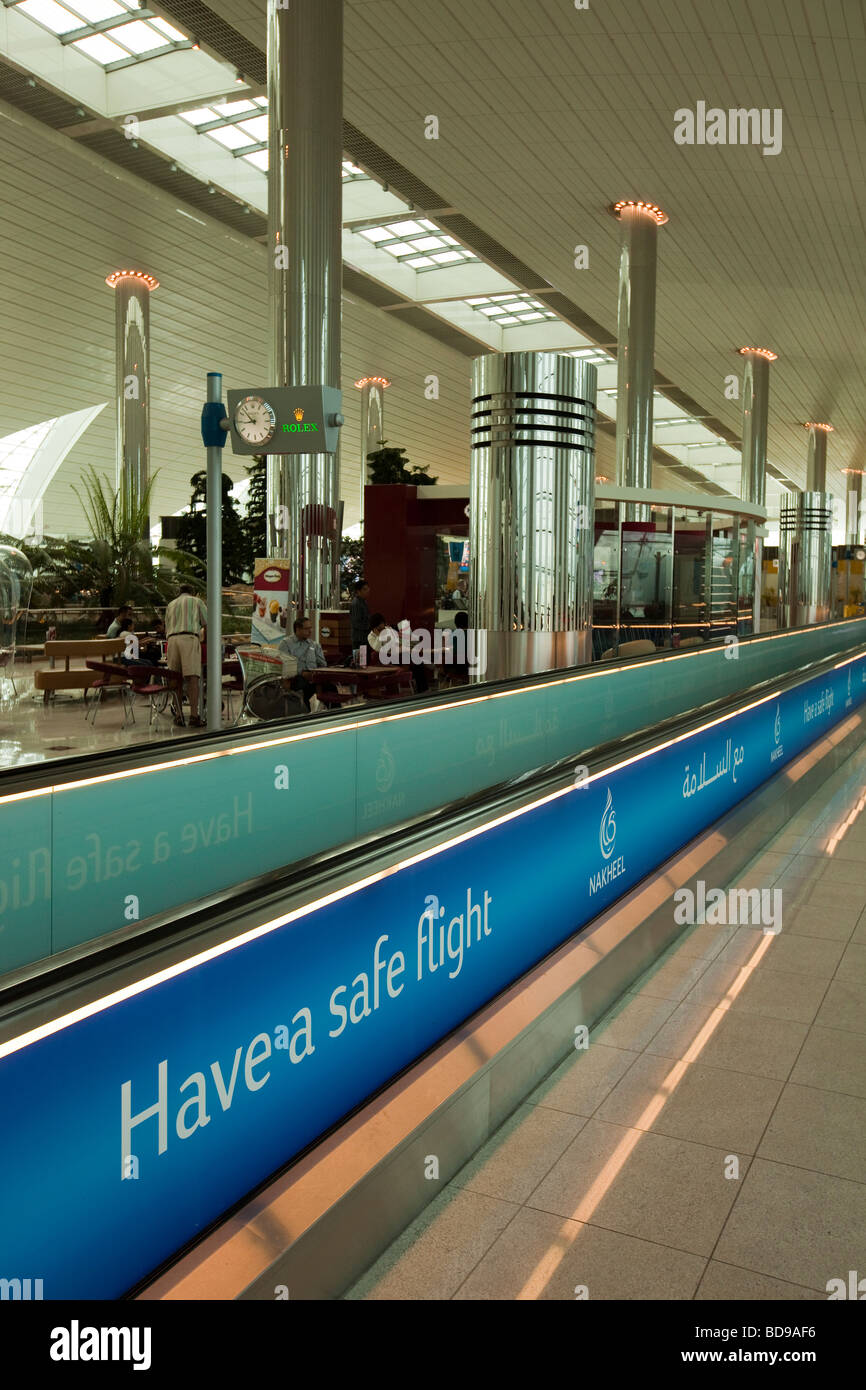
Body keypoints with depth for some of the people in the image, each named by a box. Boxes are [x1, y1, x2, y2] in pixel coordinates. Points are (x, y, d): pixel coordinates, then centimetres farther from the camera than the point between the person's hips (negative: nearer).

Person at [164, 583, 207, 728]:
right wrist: (204, 640, 31)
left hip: (172, 639, 4)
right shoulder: (196, 601, 19)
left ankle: (179, 715, 6)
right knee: (192, 677, -13)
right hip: (190, 638, -4)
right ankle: (194, 715, -22)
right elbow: (207, 625, 14)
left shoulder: (171, 604, 29)